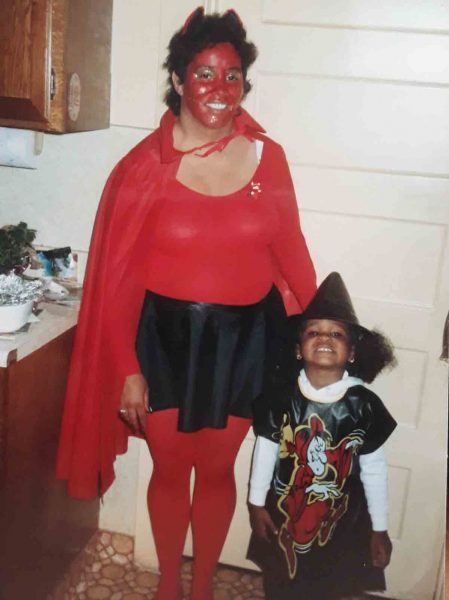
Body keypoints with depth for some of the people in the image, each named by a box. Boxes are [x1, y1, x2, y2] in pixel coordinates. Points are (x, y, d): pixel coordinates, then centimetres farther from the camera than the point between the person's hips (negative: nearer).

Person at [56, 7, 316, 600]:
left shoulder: (268, 158, -3)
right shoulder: (147, 166, -10)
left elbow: (290, 252, 4)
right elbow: (117, 278, -8)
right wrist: (127, 370, -9)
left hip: (244, 340, 2)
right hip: (167, 339, -1)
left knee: (217, 469, 17)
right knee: (170, 468, 16)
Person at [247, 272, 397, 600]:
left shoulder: (364, 405, -15)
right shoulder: (282, 395, -14)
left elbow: (374, 468, -6)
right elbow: (266, 450, -3)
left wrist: (379, 529, 0)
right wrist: (257, 504, 3)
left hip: (341, 519, -1)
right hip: (283, 511, 1)